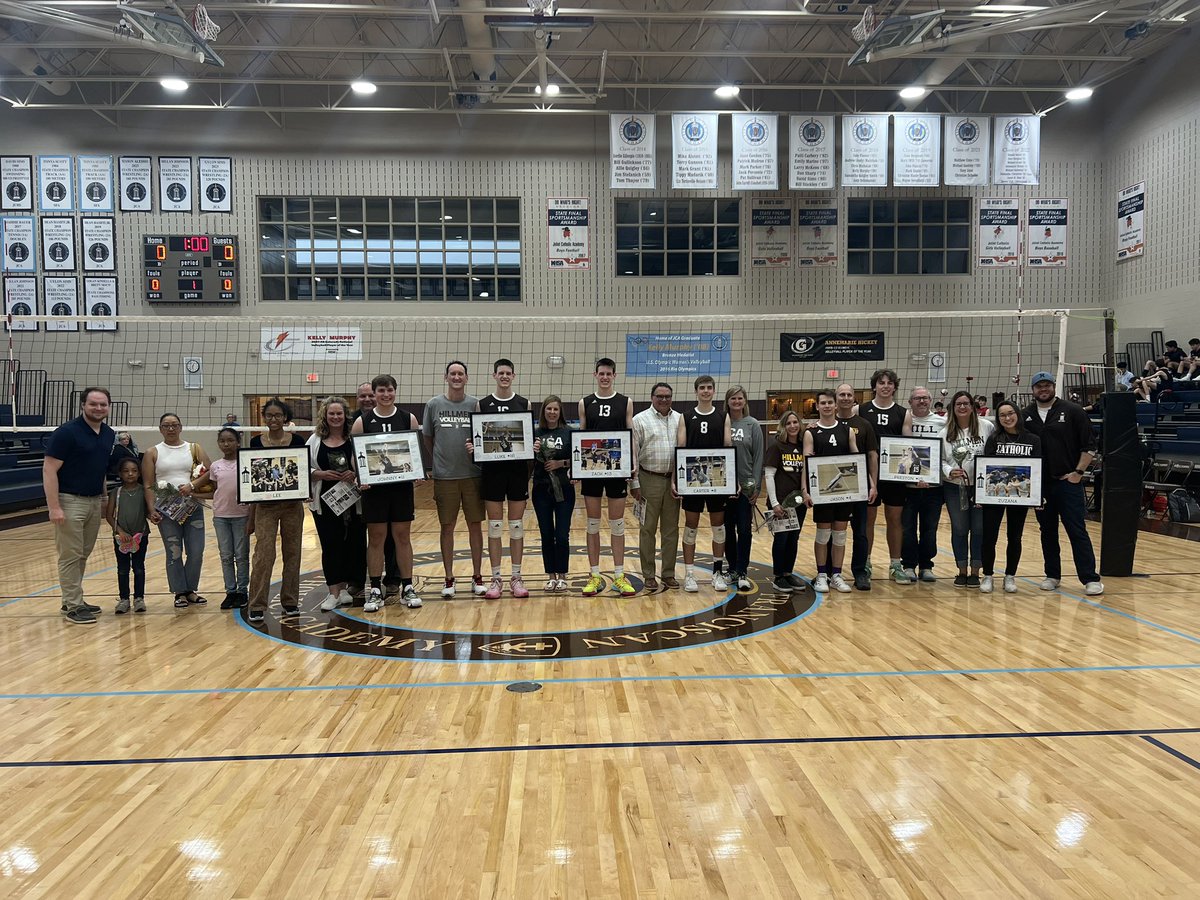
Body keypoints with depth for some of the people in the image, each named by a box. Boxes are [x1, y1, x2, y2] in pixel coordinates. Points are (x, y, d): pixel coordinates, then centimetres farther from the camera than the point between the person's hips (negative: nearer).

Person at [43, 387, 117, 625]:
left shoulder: (110, 435, 7)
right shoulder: (66, 432, -13)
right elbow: (49, 470, -15)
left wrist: (105, 498, 12)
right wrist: (54, 507, -20)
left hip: (95, 502, 7)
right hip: (70, 501, -7)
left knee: (83, 555, 14)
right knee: (70, 556, -1)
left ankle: (74, 599, 25)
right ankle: (73, 607, 6)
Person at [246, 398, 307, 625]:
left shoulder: (297, 441, -1)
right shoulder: (256, 442, 2)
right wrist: (250, 517, 5)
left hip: (292, 504, 1)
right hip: (265, 505, 0)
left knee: (292, 552, 9)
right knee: (263, 553, -8)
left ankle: (290, 601, 21)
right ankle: (257, 606, -1)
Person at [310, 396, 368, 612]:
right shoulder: (315, 440, 5)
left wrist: (355, 474, -19)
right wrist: (320, 474, -12)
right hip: (324, 501, 1)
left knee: (354, 544, 4)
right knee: (330, 546, 2)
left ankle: (343, 588, 18)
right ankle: (333, 592, 8)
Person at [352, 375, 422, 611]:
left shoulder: (408, 419, 5)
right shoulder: (362, 422, 2)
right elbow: (354, 455, 2)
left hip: (402, 486, 1)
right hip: (373, 487, -1)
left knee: (403, 537, 7)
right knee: (376, 538, 4)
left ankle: (407, 588, 15)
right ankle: (375, 591, 12)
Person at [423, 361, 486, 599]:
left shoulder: (475, 404, 3)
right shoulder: (434, 405, 3)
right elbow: (427, 439, 9)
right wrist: (430, 467, 5)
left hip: (472, 474, 0)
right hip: (444, 476, 0)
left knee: (475, 525, 6)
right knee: (447, 527, 6)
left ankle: (477, 577, 17)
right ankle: (449, 579, 16)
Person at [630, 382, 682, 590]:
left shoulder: (680, 420, 9)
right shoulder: (640, 420, -1)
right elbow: (632, 454, -3)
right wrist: (634, 483, -8)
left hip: (673, 480, 3)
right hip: (649, 479, -3)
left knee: (671, 529, 9)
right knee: (648, 529, 3)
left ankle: (669, 573, 18)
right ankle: (648, 575, 11)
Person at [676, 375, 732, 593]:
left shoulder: (723, 417, 5)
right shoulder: (686, 418, 3)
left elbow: (729, 448, 1)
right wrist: (675, 478, -10)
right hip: (692, 479, -1)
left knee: (718, 524, 7)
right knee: (691, 526, 4)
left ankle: (718, 572, 17)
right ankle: (689, 573, 10)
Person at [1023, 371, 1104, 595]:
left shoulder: (1072, 412, -1)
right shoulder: (1025, 416, 7)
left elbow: (1089, 446, -1)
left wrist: (1078, 472, -7)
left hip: (1068, 482, -3)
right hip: (1039, 484, 3)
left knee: (1077, 531, -4)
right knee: (1047, 531, 11)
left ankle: (1091, 578, -1)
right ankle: (1052, 575, 21)